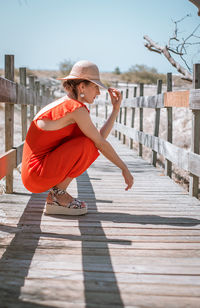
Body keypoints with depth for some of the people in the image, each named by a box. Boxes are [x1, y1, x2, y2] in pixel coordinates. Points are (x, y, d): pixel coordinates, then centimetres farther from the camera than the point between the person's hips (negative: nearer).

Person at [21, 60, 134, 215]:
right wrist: (124, 168, -3)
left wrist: (116, 108, 10)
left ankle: (57, 193, 9)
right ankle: (57, 195, -6)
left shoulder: (64, 104, 13)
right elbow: (100, 144, -11)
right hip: (36, 175, -9)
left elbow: (100, 137, 11)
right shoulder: (77, 109, -16)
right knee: (87, 144, -16)